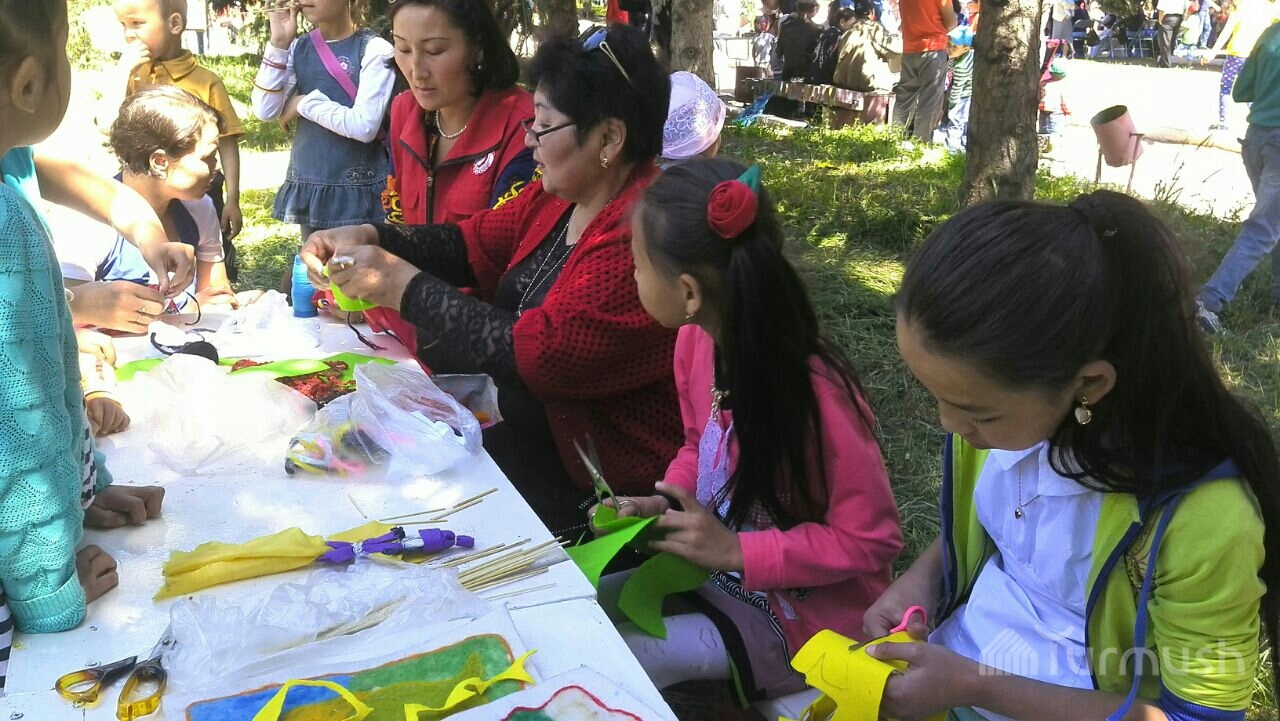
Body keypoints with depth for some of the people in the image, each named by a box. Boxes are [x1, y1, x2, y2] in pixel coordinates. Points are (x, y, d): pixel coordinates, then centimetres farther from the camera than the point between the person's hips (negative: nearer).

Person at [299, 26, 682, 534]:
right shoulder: (558, 196, 2)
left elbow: (534, 355, -29)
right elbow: (472, 244, 11)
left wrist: (405, 287, -21)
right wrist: (369, 238, -5)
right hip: (524, 429, 8)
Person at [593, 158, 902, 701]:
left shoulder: (817, 392, -32)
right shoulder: (695, 341, -11)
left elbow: (869, 540, -21)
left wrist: (736, 551, -26)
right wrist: (666, 504, -9)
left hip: (803, 615, -7)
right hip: (715, 569, 7)